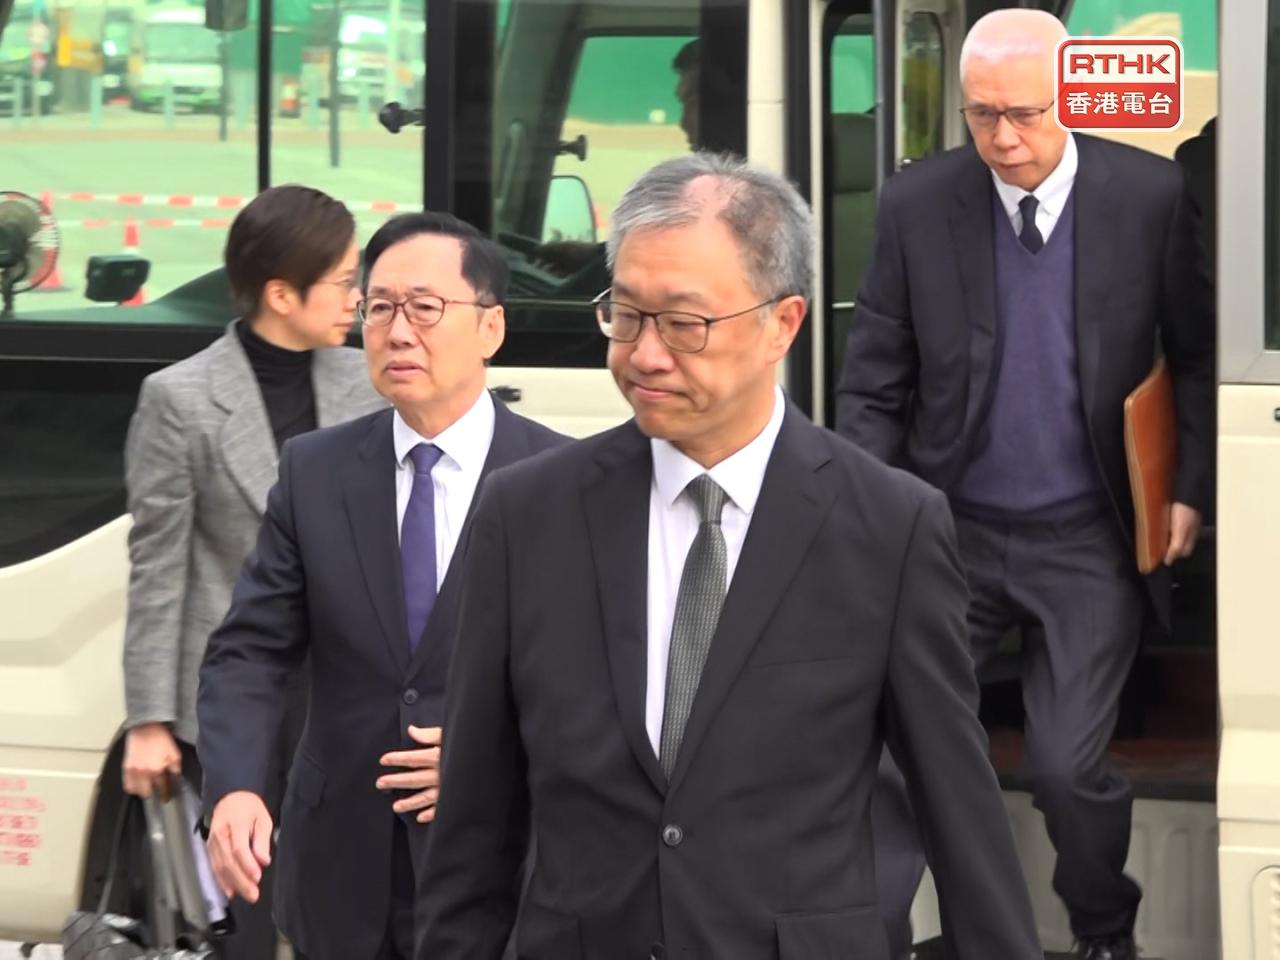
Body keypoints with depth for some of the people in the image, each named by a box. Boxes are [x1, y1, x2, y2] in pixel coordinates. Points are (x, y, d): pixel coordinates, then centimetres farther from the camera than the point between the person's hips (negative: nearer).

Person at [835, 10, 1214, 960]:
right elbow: (874, 386, 0)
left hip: (1089, 540, -1)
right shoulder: (917, 205, -5)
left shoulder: (1151, 195, -7)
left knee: (1069, 765, -2)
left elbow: (1199, 356, 4)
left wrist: (1191, 489, -3)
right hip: (952, 528, 1)